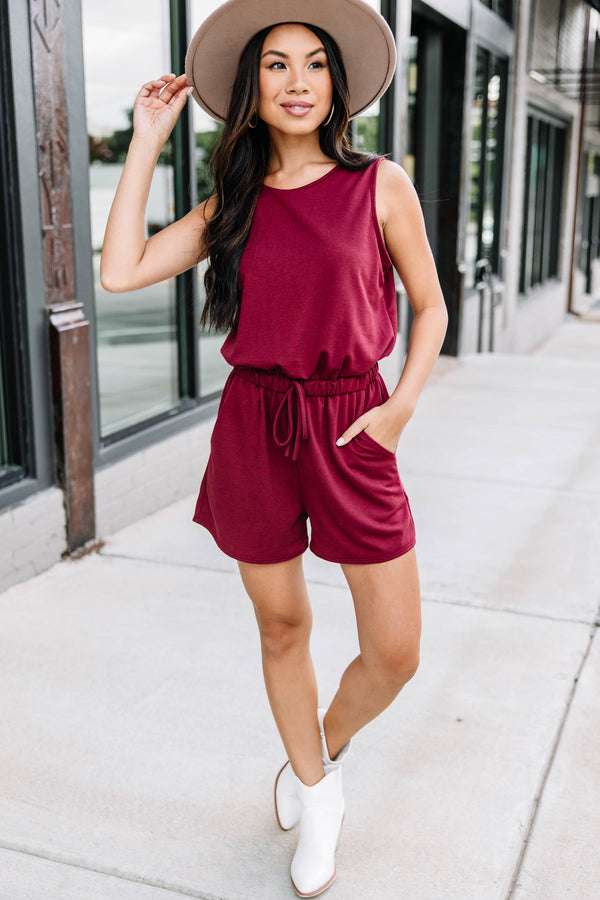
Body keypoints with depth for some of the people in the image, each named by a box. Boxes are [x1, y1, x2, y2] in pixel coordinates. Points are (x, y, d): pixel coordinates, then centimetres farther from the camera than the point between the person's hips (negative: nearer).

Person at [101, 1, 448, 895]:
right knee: (283, 628, 14)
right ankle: (315, 796, 38)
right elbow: (121, 270, -4)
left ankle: (325, 750, 34)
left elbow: (430, 306, 5)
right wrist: (147, 142, 0)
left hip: (352, 432, -1)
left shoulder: (380, 183, -1)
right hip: (253, 427, 2)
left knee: (395, 654, 0)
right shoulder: (232, 203, 6)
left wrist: (401, 407, -8)